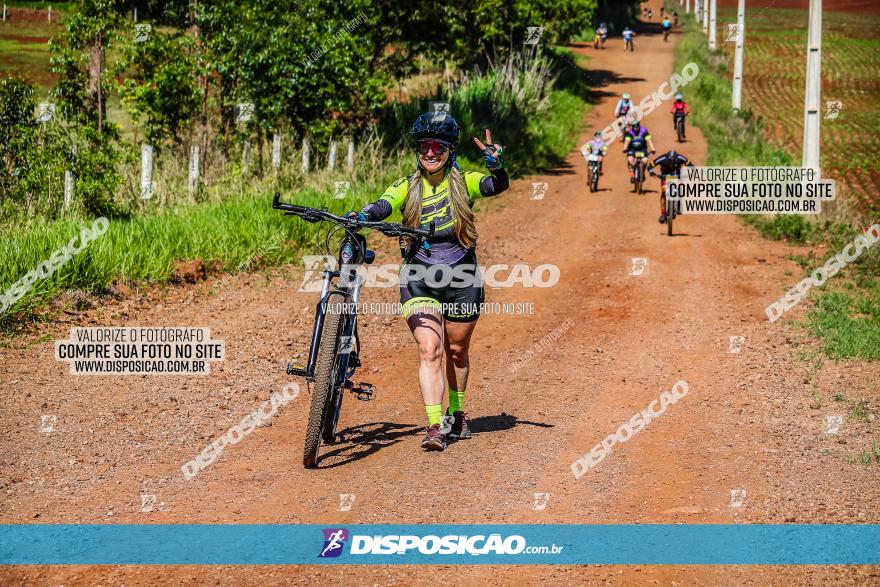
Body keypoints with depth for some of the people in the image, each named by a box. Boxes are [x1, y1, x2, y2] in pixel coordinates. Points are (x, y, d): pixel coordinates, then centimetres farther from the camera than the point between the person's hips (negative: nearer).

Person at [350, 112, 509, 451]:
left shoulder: (464, 183, -4)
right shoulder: (407, 188, -2)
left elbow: (498, 186, -22)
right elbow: (381, 208, -18)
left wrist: (495, 165, -43)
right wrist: (360, 217, -40)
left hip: (460, 277, 0)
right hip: (419, 277, 0)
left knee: (456, 350, 15)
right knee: (429, 350, -15)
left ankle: (456, 413, 37)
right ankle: (434, 427, -19)